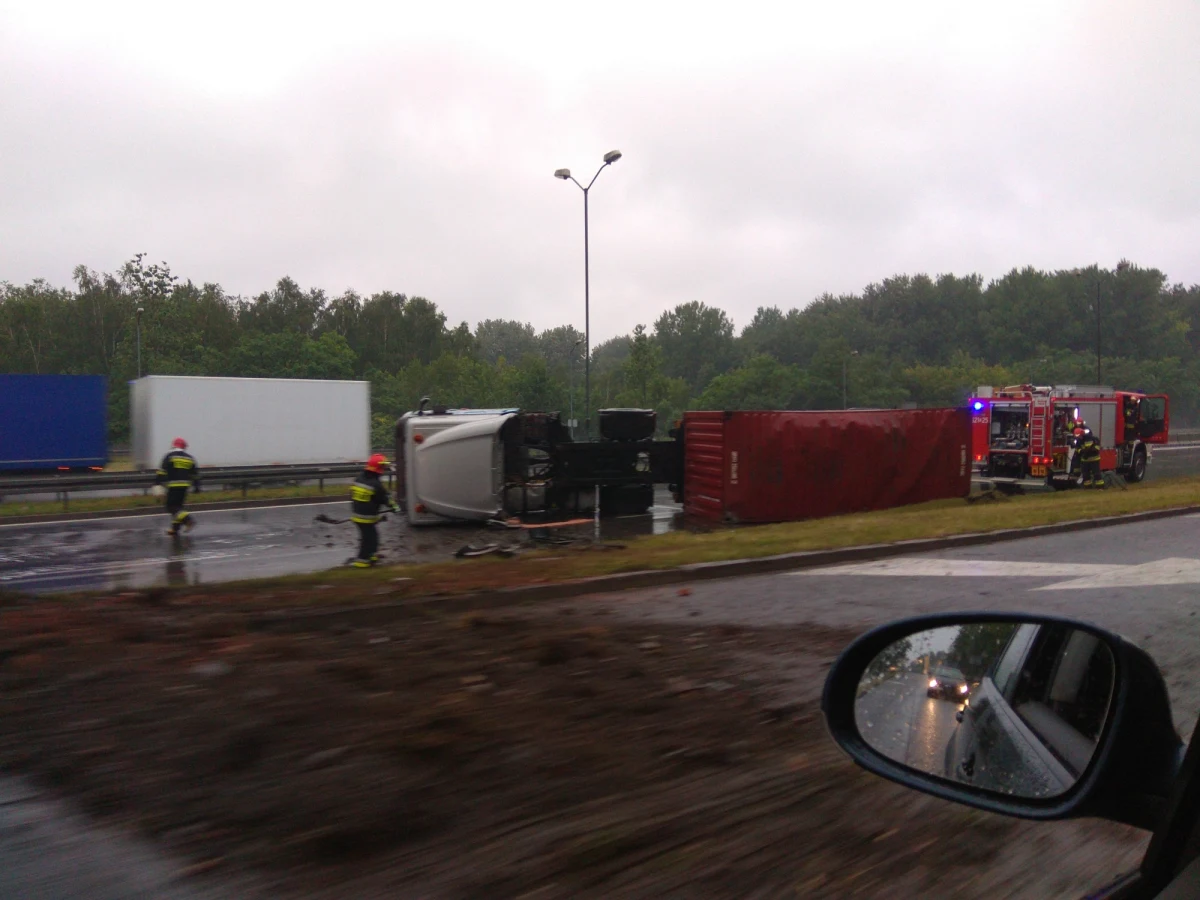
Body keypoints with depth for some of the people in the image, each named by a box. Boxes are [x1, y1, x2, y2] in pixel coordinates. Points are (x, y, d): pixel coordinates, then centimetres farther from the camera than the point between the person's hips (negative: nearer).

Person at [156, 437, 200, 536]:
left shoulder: (169, 456, -2)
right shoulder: (190, 458, 12)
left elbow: (162, 472, -9)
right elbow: (195, 474, 15)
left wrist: (157, 484, -9)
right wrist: (196, 486, 22)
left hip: (173, 486, -5)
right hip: (185, 485, 5)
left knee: (172, 507, -4)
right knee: (178, 505, 14)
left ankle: (188, 519, -22)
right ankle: (175, 528, 14)